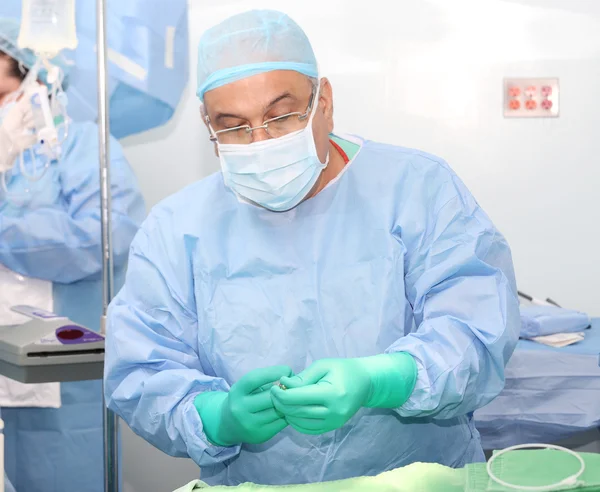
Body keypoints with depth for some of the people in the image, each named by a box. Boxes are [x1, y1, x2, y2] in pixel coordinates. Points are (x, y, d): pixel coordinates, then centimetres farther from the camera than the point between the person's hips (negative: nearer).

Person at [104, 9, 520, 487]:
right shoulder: (173, 229, 6)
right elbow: (139, 376, 1)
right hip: (251, 483, 3)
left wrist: (376, 382, -25)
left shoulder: (418, 188, 2)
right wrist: (218, 418, -19)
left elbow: (477, 326, -8)